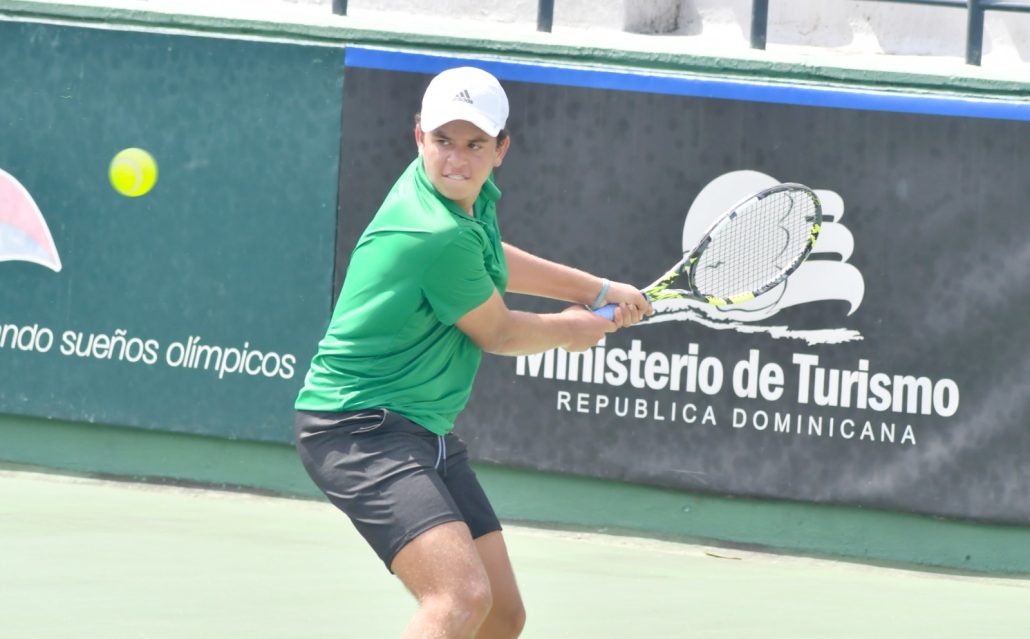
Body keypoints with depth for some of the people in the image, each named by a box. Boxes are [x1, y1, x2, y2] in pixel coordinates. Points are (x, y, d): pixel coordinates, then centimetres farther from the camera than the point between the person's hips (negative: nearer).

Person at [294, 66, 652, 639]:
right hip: (359, 427, -10)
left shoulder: (471, 197, 5)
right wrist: (571, 330, 12)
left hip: (424, 432, 11)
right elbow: (496, 334, -8)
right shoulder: (440, 236, -25)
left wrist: (596, 289, 31)